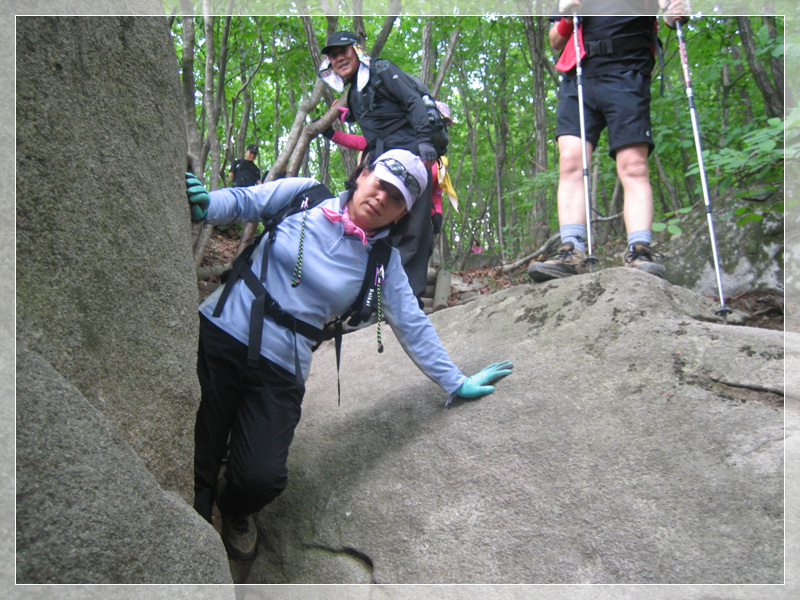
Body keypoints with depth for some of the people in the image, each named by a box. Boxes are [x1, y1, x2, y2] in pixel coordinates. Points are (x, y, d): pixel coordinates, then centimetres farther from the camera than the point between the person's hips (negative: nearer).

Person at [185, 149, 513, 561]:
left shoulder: (383, 261, 5)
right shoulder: (303, 195, 2)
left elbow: (411, 323, 8)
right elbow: (240, 202, 7)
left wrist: (455, 383, 9)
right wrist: (203, 205, -15)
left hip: (280, 370, 1)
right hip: (219, 332, 0)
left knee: (261, 480, -14)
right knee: (193, 460, -8)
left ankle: (235, 511, 25)